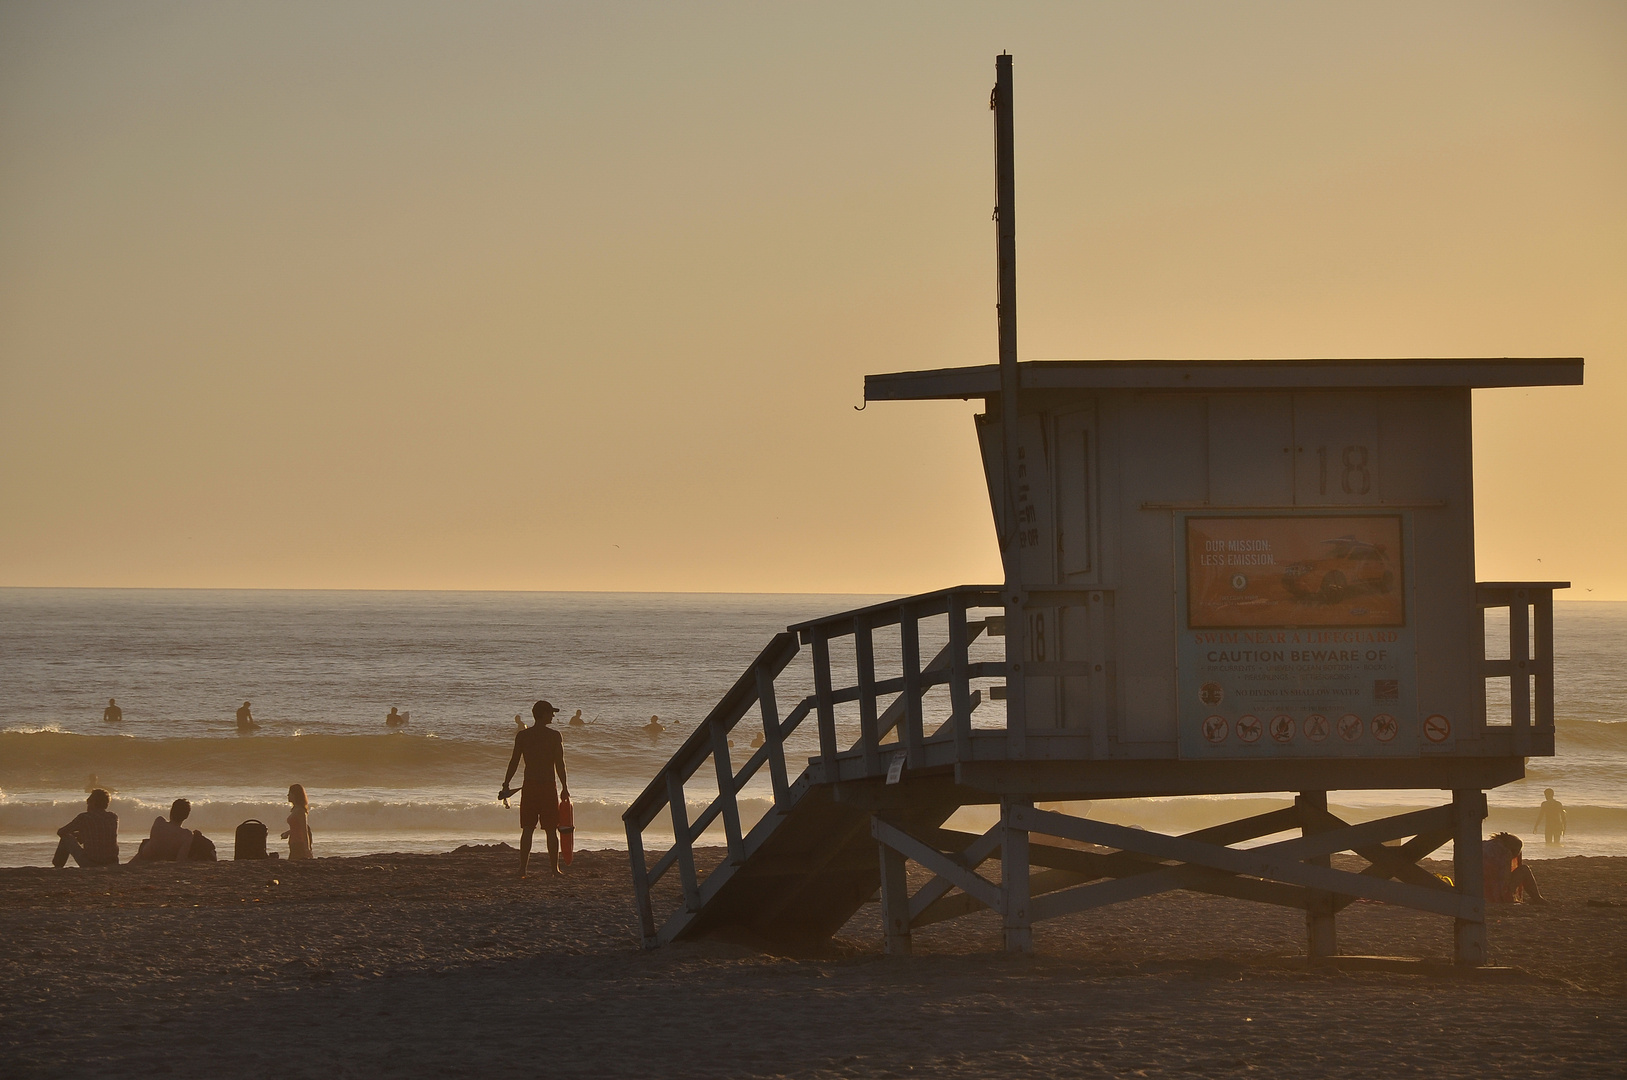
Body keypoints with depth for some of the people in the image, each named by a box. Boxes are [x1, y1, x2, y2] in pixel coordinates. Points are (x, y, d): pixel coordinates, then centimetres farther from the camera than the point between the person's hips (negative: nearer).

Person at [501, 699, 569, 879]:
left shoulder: (522, 736, 1)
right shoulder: (554, 736, -6)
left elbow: (514, 761, 1)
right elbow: (560, 764, -6)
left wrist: (506, 785, 7)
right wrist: (564, 787, 1)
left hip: (529, 786, 2)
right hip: (548, 786, -2)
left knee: (527, 830, 5)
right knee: (551, 830, 6)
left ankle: (522, 869, 0)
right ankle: (555, 868, 9)